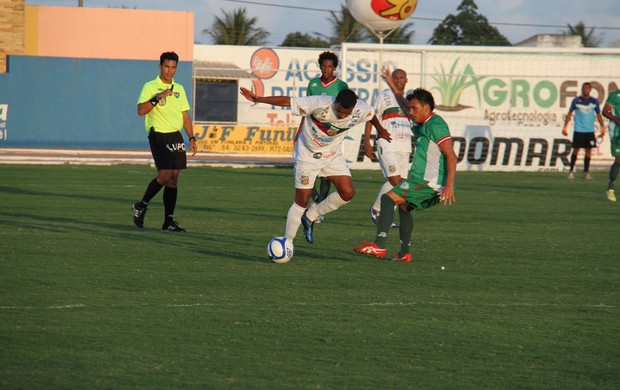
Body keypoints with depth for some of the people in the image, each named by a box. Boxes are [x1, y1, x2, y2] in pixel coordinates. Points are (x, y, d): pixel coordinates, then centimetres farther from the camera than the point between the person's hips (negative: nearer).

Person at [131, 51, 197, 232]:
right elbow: (141, 110, -14)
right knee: (165, 175, -15)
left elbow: (185, 116, 18)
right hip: (158, 135, -6)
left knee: (174, 177, 1)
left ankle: (169, 221, 3)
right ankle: (141, 206, 7)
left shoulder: (179, 89, 15)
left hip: (176, 136, 6)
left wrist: (191, 138, 11)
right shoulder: (150, 86, -2)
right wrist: (158, 97, -23)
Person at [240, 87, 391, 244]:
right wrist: (257, 99, -31)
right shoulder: (321, 104, -33)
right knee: (302, 200, -5)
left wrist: (380, 130, 27)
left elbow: (372, 115, 7)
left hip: (333, 155, 4)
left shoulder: (361, 110, -18)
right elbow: (287, 101, -30)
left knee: (348, 192, -12)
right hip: (307, 155, -4)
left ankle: (310, 217, 8)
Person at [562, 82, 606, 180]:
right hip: (578, 130, -2)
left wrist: (602, 127, 6)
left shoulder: (594, 101, 6)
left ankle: (586, 172, 6)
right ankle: (571, 170, 9)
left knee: (588, 151, 0)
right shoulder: (576, 100, 1)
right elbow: (570, 114, 5)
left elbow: (598, 115, 13)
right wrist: (565, 126, -1)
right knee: (576, 150, -2)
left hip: (590, 131, 2)